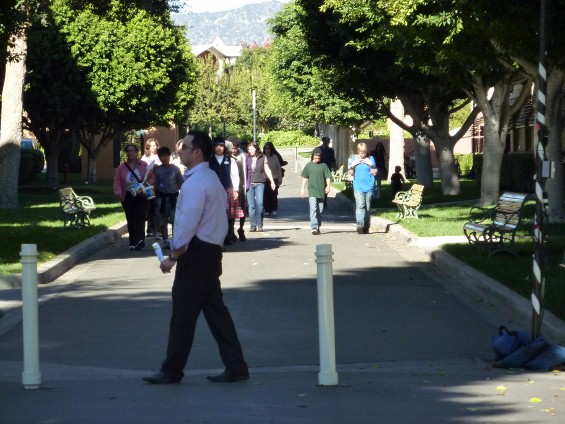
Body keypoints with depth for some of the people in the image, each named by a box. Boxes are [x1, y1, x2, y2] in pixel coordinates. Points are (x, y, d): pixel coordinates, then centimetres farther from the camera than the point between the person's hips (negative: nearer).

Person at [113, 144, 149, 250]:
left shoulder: (143, 165, 1)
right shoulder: (121, 168, 4)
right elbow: (117, 181, -1)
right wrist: (118, 192, -19)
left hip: (141, 196, -2)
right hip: (127, 197, 2)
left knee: (139, 218, -15)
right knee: (130, 220, 5)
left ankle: (140, 240, -23)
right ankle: (133, 242, 11)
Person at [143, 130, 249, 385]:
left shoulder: (196, 183, -17)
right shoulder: (211, 178, 15)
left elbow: (188, 223, -21)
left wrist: (173, 256, -15)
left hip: (196, 253, -10)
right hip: (211, 250, 10)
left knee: (183, 313, -3)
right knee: (215, 310, 11)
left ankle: (171, 371, 4)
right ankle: (235, 367, 11)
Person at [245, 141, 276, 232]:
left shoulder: (263, 158, 6)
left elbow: (267, 170, 7)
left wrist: (272, 181, 0)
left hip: (260, 183, -1)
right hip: (249, 184, 1)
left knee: (259, 203, -12)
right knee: (251, 205, -1)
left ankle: (259, 224, -2)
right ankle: (252, 225, 3)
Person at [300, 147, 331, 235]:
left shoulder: (324, 166, 5)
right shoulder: (309, 165, 5)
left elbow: (328, 177, 4)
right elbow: (305, 178, 10)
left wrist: (328, 186, -11)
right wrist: (303, 188, 8)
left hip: (321, 191, 2)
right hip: (312, 191, -2)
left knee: (320, 210, 10)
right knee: (313, 209, -14)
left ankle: (318, 227, 25)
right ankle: (314, 228, -21)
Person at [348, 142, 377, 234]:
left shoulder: (370, 159, 5)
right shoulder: (353, 159, 6)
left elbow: (375, 173, 5)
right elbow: (350, 173, 7)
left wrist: (371, 165, -9)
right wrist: (353, 165, -9)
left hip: (369, 187, 1)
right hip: (358, 187, -1)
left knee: (368, 207, 5)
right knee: (360, 205, -16)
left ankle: (366, 227, 13)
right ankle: (360, 225, -24)